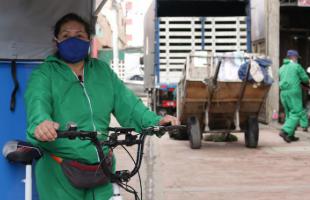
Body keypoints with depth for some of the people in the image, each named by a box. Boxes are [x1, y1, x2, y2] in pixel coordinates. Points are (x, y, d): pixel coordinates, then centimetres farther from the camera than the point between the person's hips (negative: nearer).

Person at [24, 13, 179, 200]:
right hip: (59, 171, -3)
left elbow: (126, 101, 1)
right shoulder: (44, 73, -3)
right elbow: (37, 102, -23)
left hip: (101, 168, 4)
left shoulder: (103, 71, 10)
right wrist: (41, 123, -46)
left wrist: (156, 121, -16)